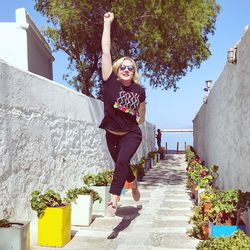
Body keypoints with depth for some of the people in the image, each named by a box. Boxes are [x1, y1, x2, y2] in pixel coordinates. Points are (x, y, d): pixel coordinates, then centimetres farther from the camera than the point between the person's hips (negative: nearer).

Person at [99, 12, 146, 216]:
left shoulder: (139, 90, -10)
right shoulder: (111, 82, -14)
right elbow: (106, 51, -17)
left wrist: (141, 119, 30)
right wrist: (107, 23, -17)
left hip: (131, 134, -2)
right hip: (112, 135, 2)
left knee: (122, 162, -24)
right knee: (122, 165, 19)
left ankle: (113, 201, -21)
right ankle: (134, 186, 50)